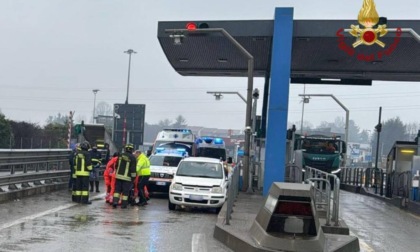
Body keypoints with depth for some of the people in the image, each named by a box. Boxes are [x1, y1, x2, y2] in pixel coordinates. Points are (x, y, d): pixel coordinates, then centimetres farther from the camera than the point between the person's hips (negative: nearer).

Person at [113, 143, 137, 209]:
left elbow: (117, 165, 14)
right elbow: (133, 169, -9)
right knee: (125, 191, 1)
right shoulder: (132, 157, -8)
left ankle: (115, 201, -4)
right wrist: (133, 177, -3)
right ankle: (123, 204, 2)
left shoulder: (121, 155, 6)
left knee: (117, 189, 9)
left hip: (119, 176, 4)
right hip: (127, 177, -4)